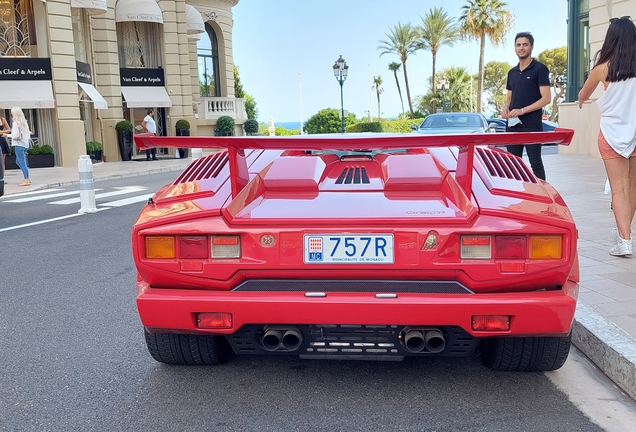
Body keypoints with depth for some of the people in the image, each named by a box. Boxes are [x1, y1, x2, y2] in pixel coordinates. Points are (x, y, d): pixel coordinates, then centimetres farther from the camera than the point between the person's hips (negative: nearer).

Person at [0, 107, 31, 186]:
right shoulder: (24, 122, 12)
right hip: (25, 144, 8)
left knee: (22, 163, -5)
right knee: (18, 161, 18)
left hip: (19, 145, -8)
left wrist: (7, 135, -1)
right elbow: (28, 133, 14)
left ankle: (27, 180, -4)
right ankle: (27, 178, 16)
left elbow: (15, 135, -15)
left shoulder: (15, 123, -11)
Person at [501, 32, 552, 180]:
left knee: (535, 162, -3)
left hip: (532, 126, -6)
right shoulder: (512, 72, 17)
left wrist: (522, 110, -17)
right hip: (512, 125, 6)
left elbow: (546, 98, -9)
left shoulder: (539, 69, -2)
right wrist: (505, 108, 0)